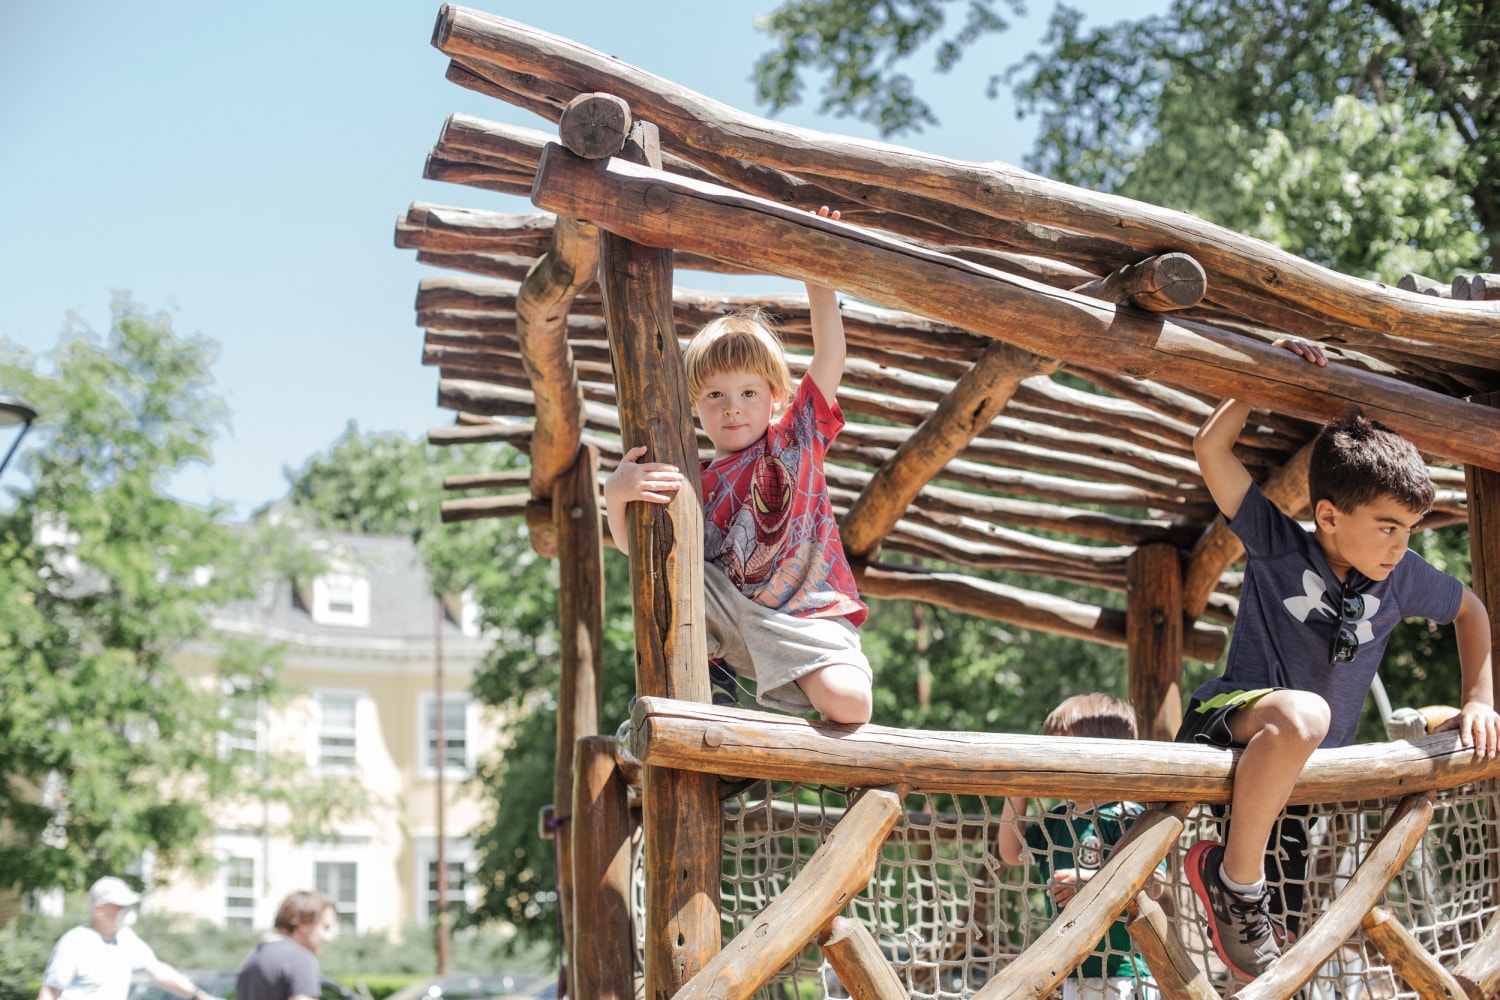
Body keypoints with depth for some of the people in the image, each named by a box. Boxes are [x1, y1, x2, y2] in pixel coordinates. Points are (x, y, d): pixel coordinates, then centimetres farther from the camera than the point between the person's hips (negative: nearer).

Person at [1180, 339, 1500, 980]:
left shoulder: (1401, 578, 3)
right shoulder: (1277, 546, -9)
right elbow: (1210, 448, -16)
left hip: (1315, 766, 6)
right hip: (1232, 726, -6)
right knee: (1301, 712, -41)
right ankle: (1234, 874, -24)